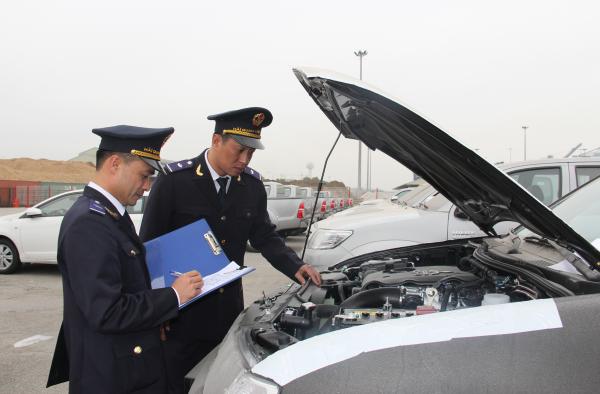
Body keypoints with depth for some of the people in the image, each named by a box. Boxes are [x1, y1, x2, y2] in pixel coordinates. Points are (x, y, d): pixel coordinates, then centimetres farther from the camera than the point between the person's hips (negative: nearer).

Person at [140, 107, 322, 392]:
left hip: (229, 308, 5)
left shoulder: (253, 185, 2)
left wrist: (296, 267, -8)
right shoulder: (174, 180, -13)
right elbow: (150, 245, -9)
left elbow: (265, 237, 9)